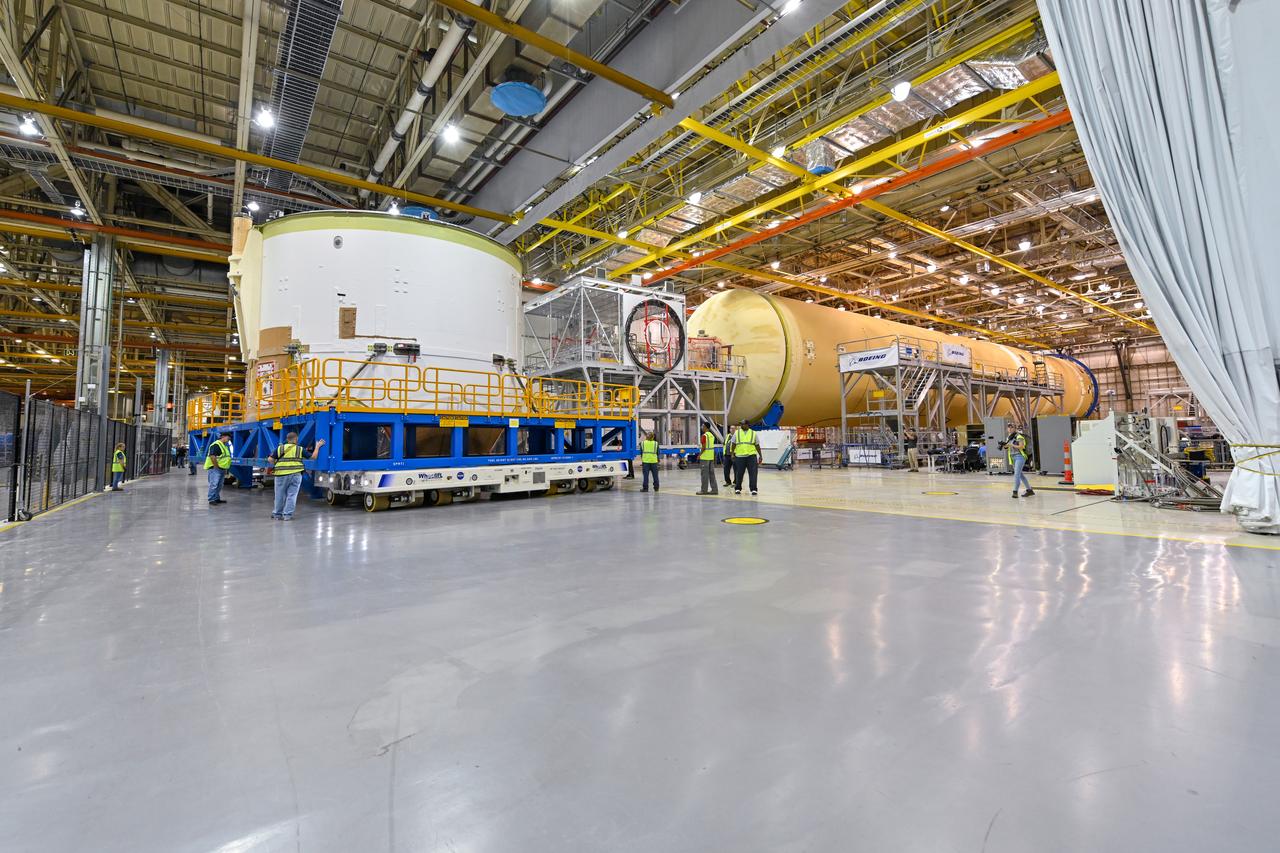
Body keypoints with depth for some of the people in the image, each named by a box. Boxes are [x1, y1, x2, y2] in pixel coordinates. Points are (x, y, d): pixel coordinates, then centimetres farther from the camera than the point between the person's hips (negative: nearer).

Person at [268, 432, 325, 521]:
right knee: (291, 495, 4)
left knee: (280, 495, 12)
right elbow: (313, 456, 6)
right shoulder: (300, 449, 2)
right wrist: (317, 446, 17)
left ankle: (277, 514, 23)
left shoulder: (279, 448, 3)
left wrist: (276, 465, 17)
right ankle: (287, 515, 3)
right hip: (296, 475, -1)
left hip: (282, 475, 1)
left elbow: (270, 459, -1)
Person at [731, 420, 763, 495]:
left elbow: (757, 445, 10)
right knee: (739, 473, 6)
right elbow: (733, 445, 12)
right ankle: (737, 488, 20)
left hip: (751, 456, -1)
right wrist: (733, 454, 6)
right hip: (739, 456, 1)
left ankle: (753, 489, 0)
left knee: (753, 473, -6)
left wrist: (760, 455, 8)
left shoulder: (753, 433, 7)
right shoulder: (737, 433, 9)